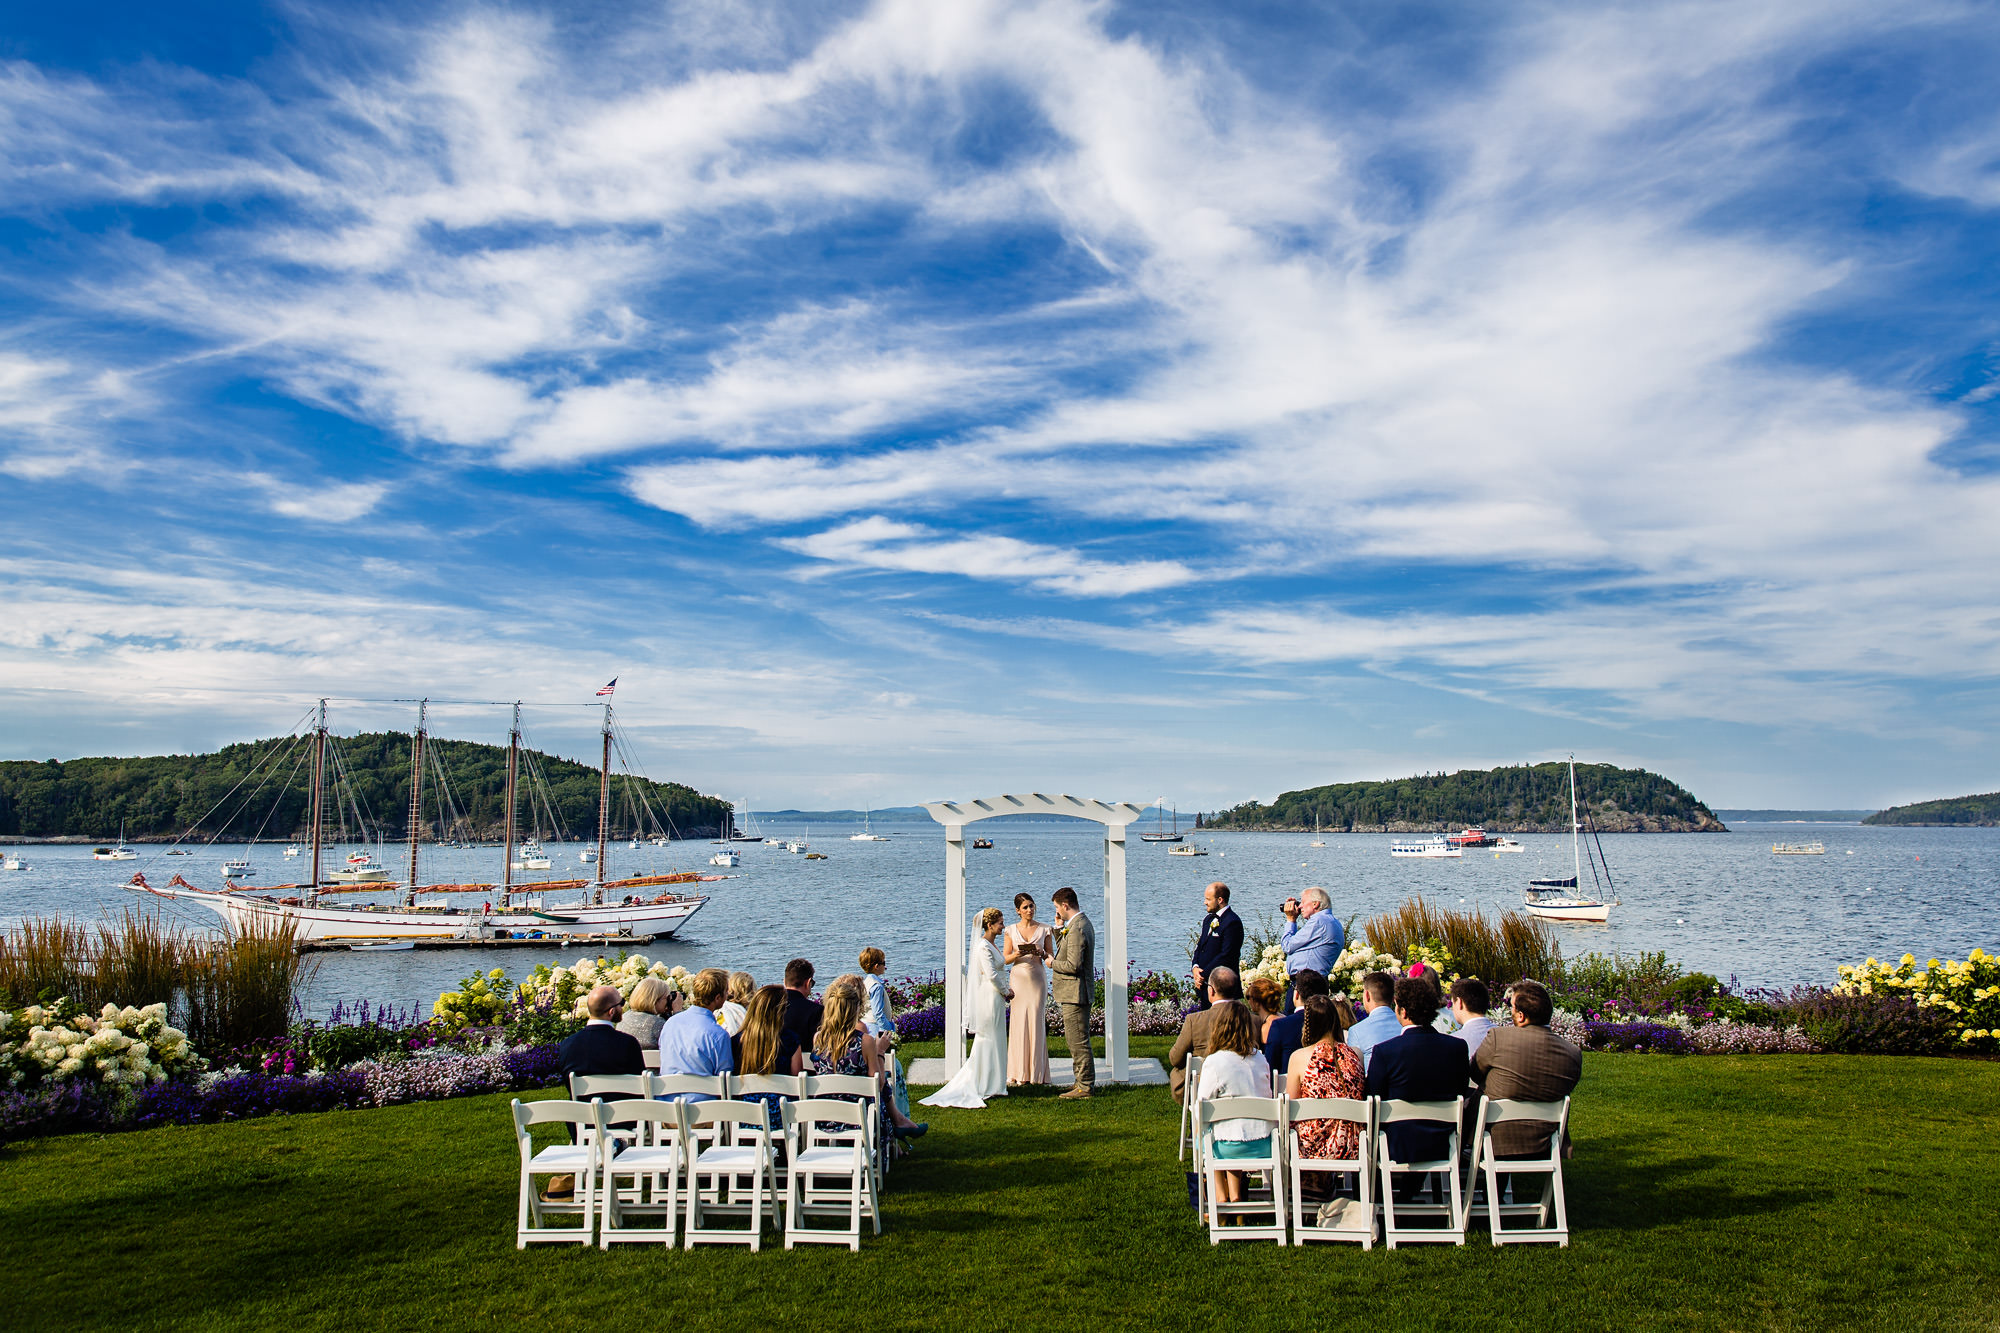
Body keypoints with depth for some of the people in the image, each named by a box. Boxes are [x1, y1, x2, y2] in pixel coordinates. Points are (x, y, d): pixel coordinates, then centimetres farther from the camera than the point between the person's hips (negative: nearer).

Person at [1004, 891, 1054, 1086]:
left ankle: (1036, 1073, 5)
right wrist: (1017, 954, -14)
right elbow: (1006, 959, 6)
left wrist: (1042, 954, -15)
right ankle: (1018, 1073, 3)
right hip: (1018, 978, 0)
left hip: (1037, 979, 0)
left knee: (1036, 1022, -3)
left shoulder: (1044, 930, 5)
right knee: (1018, 1022, -3)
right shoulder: (1011, 930, 6)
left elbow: (1051, 956, 7)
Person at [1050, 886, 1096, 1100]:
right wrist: (1059, 927, 9)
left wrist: (1053, 964, -8)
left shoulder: (1076, 929, -21)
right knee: (1076, 1040, 18)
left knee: (1078, 1040, -4)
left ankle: (1084, 1087, 3)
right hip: (1076, 993, 11)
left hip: (1074, 993, -11)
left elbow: (1073, 965, -25)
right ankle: (1083, 1081, 25)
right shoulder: (1081, 922, 12)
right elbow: (1064, 950, 21)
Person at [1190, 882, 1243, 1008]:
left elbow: (1226, 955, -18)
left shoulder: (1232, 922, -14)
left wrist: (1203, 975, -14)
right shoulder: (1208, 919, 16)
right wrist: (1195, 967, 0)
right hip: (1203, 984, 8)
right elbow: (1200, 946, 19)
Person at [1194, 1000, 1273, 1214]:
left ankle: (1221, 1198, 22)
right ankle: (1235, 1196, 27)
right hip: (1264, 1145, 5)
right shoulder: (1259, 1058, 1)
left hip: (1230, 1147, -4)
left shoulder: (1214, 1062, -15)